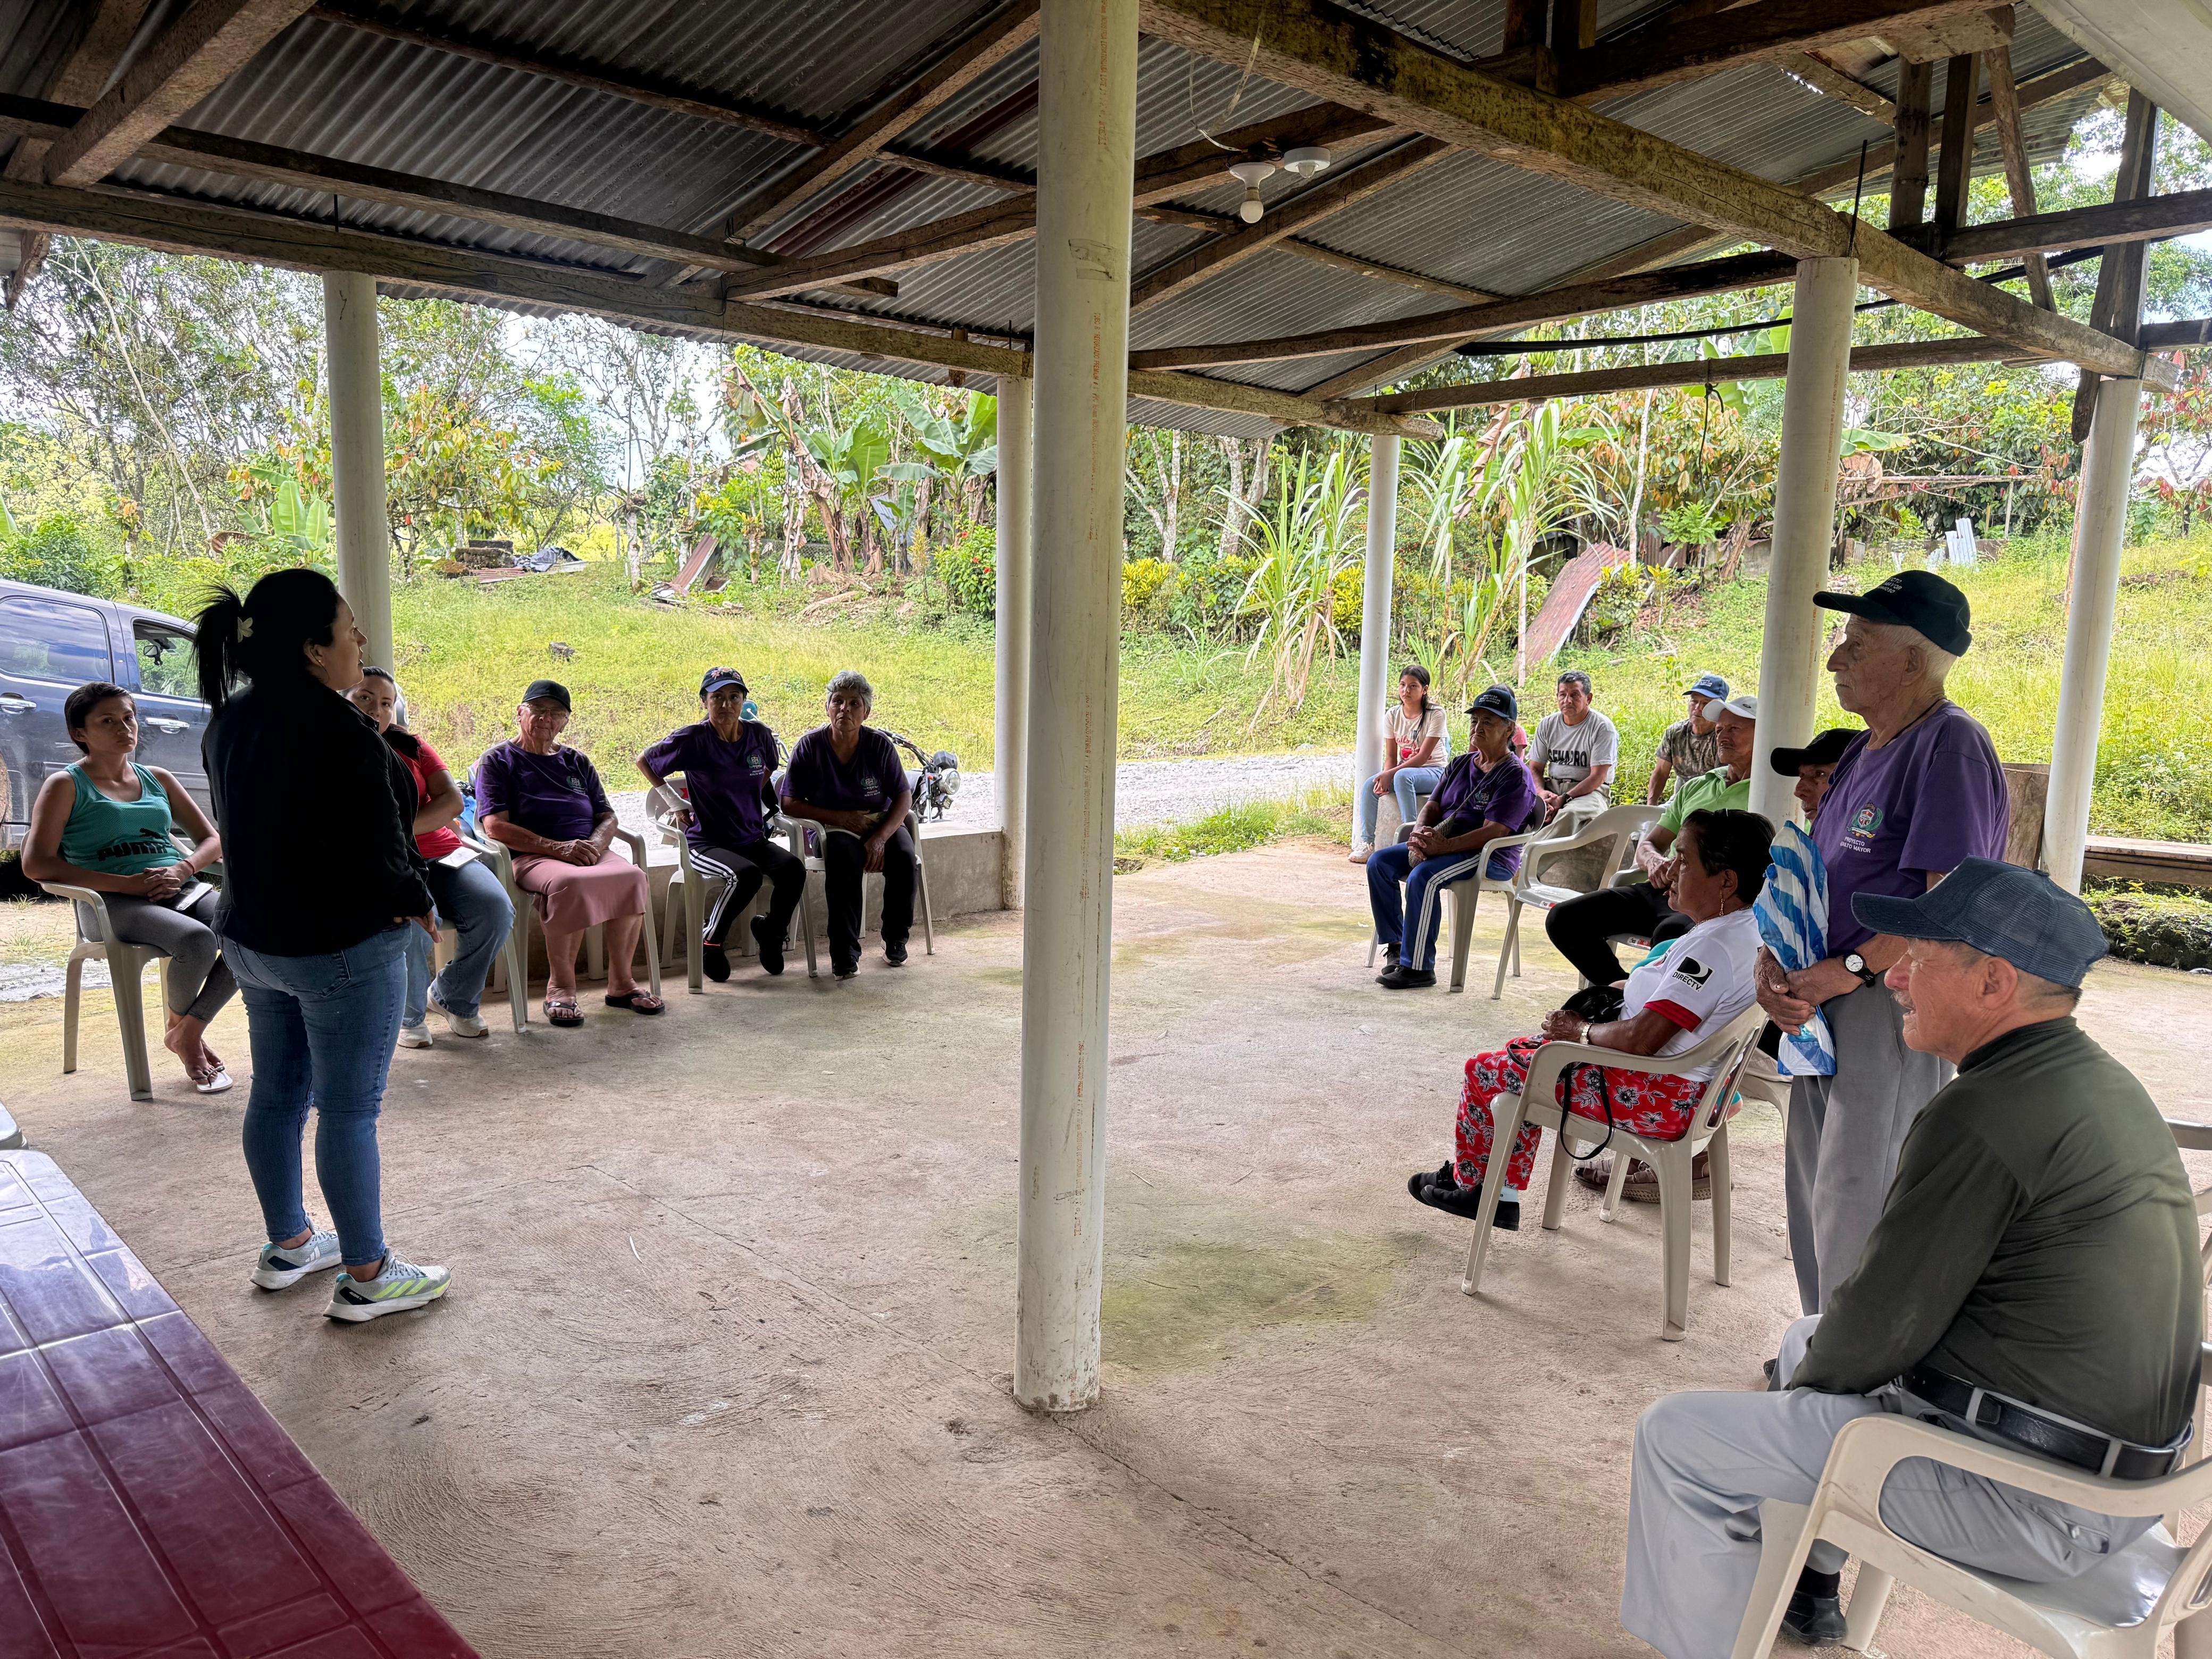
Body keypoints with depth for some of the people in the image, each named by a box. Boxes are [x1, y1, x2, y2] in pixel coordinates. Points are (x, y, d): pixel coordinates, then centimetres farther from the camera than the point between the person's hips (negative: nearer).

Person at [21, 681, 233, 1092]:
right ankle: (178, 1024, -2)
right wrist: (127, 883, -15)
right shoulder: (66, 786, 5)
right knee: (197, 942, -36)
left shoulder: (158, 780, 20)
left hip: (182, 889, 5)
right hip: (116, 904, -5)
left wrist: (183, 869, -5)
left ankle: (189, 1032, -5)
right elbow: (36, 863, -6)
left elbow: (213, 840, 19)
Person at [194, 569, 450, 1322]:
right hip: (341, 948, -9)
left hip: (252, 936, 9)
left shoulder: (228, 720, 4)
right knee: (349, 1111, 2)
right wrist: (418, 902, -5)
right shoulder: (336, 732, -25)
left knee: (277, 1093, 19)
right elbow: (378, 852, -23)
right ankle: (367, 1276, 13)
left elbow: (245, 825, 13)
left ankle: (287, 1244, 35)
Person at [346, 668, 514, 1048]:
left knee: (496, 909, -22)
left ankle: (452, 999, 5)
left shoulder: (410, 746, 15)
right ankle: (409, 1016, -7)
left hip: (440, 854, 4)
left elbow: (452, 800, 0)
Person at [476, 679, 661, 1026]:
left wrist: (595, 845, -7)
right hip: (531, 858, -4)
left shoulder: (577, 762, 25)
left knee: (632, 877, -28)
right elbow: (495, 826, -4)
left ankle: (621, 983, -16)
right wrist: (557, 848, -16)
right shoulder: (497, 761, 10)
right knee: (570, 883, -39)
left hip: (589, 853, 5)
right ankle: (560, 988, -22)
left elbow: (607, 817, 19)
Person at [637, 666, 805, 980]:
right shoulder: (693, 739, -9)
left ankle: (770, 931, 5)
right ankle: (711, 942, -9)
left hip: (753, 839, 5)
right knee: (747, 874, -34)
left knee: (794, 869, -24)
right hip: (707, 842, -4)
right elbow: (644, 762, 5)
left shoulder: (760, 735, 3)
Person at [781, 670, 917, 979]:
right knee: (843, 857, -36)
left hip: (881, 823, 2)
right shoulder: (810, 746, -7)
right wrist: (841, 818, -16)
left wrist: (880, 838, -20)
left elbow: (903, 797, -4)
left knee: (904, 857, -29)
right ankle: (845, 952, -28)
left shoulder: (880, 745, -5)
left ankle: (896, 937, -4)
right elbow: (790, 804, -7)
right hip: (833, 828, -2)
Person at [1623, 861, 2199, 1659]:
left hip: (2032, 1503, -10)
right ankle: (1809, 1590, 41)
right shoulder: (2107, 1086, 7)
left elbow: (1878, 1328, -19)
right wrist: (1816, 1352, 15)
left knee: (1677, 1437, -4)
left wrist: (1814, 1373, 2)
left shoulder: (1983, 1114, -24)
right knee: (1808, 1340, 28)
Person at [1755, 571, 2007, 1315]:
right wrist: (1773, 961, 1)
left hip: (1893, 1000, -9)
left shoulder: (1952, 746, -14)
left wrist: (1849, 969, -17)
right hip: (1824, 1001, 9)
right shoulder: (1864, 749, 14)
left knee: (1857, 1203, -4)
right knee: (1815, 1190, 17)